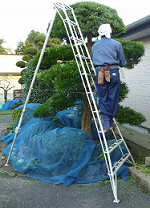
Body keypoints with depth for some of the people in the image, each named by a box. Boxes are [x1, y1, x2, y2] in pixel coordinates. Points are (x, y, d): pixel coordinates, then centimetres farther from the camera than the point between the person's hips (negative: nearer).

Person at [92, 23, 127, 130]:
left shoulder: (95, 46, 15)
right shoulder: (117, 44, 5)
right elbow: (123, 62, 8)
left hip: (100, 73, 2)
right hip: (113, 72, -2)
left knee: (103, 98, 6)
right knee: (113, 97, 7)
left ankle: (106, 121, 1)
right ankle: (111, 121, 15)